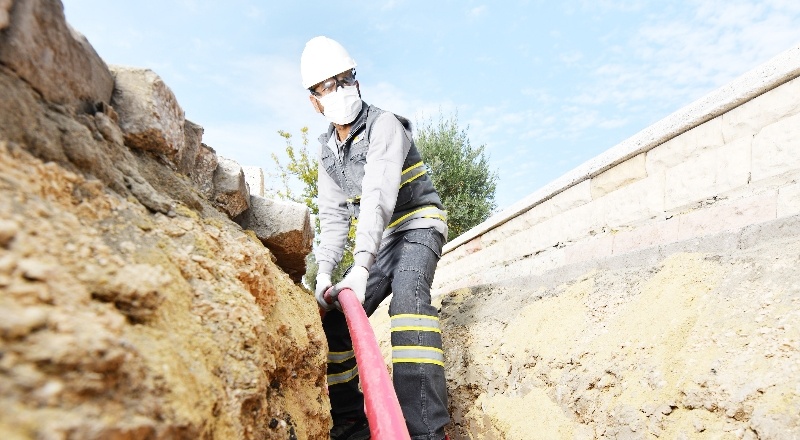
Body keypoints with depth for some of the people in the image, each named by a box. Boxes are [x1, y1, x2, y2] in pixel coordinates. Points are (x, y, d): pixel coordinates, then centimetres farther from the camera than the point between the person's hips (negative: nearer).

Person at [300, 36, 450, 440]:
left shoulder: (383, 125, -15)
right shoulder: (327, 152, 6)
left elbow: (379, 197, -29)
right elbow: (333, 217, 0)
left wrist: (361, 266, -39)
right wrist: (324, 271, -17)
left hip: (418, 223, -6)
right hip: (382, 238, 7)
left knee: (407, 293, -36)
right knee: (335, 317, -1)